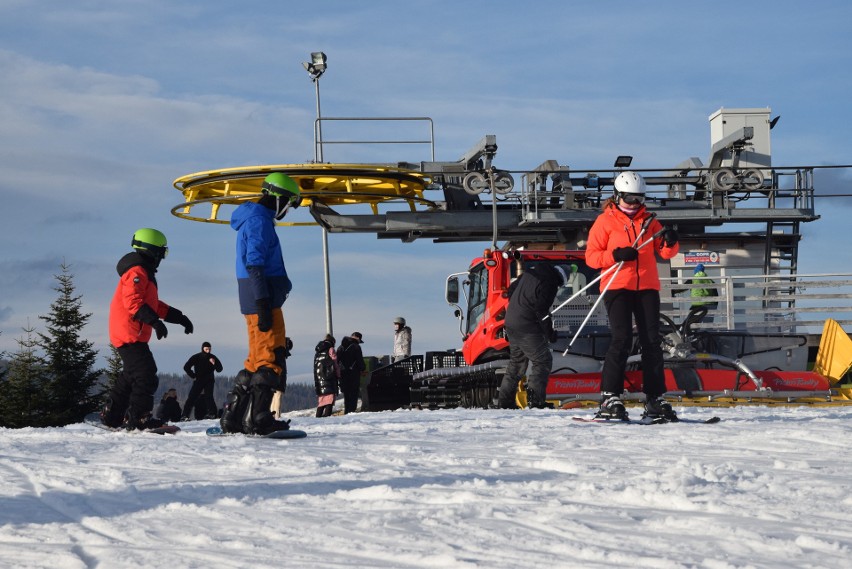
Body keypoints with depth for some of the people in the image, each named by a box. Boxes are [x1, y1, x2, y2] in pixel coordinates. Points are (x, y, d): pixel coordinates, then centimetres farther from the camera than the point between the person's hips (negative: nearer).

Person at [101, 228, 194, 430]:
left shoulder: (145, 272, 22)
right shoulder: (136, 271, -13)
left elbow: (153, 304, 27)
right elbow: (133, 301, -25)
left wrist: (178, 317, 22)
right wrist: (154, 320, -33)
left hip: (130, 335, 11)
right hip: (130, 335, -11)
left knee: (131, 375, 19)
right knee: (146, 375, -14)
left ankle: (111, 415, 25)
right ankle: (137, 417, -14)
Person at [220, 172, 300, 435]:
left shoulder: (253, 219, 21)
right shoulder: (259, 220, -11)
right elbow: (254, 264, -20)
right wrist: (263, 304, -24)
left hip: (257, 302, 10)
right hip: (263, 300, -10)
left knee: (257, 360, 14)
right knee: (271, 359, -10)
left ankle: (233, 417, 14)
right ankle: (258, 418, -15)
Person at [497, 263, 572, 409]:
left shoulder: (530, 272, 11)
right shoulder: (549, 285, -15)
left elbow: (510, 291, 18)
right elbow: (542, 311, -17)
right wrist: (550, 332, -6)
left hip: (510, 321, 9)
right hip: (527, 327, -9)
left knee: (517, 360, 19)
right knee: (543, 360, -2)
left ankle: (504, 400, 20)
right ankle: (535, 400, -11)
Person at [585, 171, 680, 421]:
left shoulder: (648, 221, 15)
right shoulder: (605, 221, 4)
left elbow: (664, 252, 9)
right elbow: (591, 256, -2)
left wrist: (670, 242, -14)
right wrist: (616, 255, -19)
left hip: (647, 288, 4)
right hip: (617, 287, -4)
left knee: (652, 341, 1)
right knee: (622, 338, -15)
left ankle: (655, 399, 5)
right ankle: (610, 398, -14)